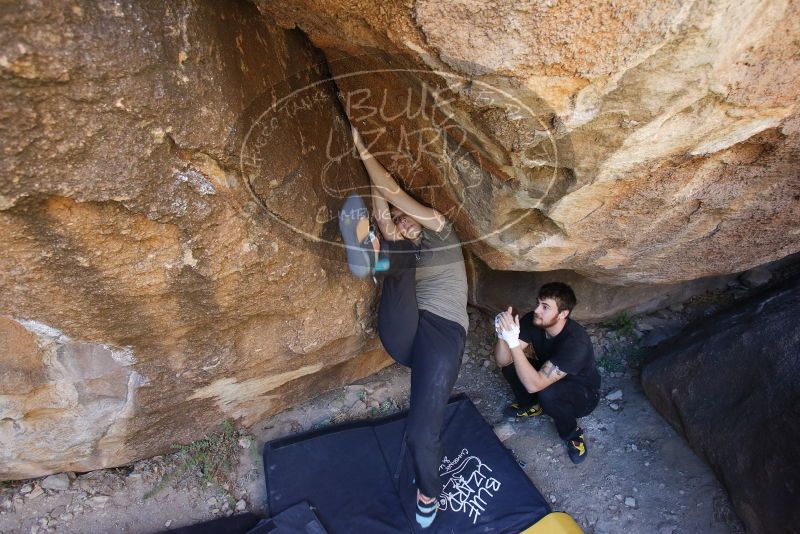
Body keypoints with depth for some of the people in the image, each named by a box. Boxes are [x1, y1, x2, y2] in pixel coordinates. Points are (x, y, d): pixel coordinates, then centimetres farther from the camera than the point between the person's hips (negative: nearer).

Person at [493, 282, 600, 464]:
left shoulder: (576, 342, -37)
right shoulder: (532, 321, -20)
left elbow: (533, 385, -42)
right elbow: (502, 361, -23)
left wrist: (514, 342, -50)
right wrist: (503, 335, -42)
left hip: (583, 395, -5)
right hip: (548, 376, 5)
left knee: (547, 393, -36)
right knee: (509, 363, -16)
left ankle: (572, 433, -3)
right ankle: (532, 405, 12)